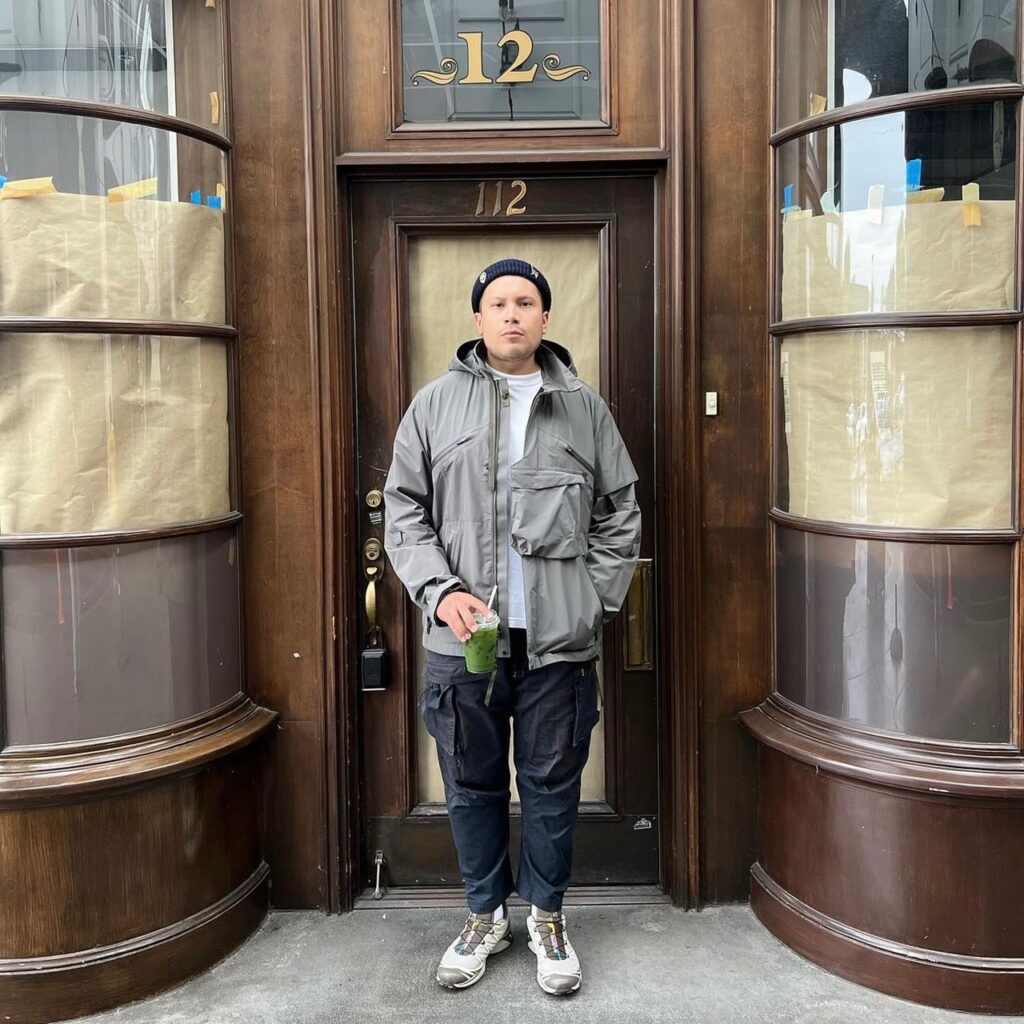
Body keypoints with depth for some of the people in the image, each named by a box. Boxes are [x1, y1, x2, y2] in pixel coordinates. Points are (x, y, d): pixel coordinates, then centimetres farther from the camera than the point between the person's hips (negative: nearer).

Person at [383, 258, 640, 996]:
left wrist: (597, 599, 0)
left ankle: (547, 917, 29)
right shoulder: (437, 403, 6)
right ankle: (486, 914, 31)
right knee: (473, 785, 11)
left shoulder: (585, 407, 7)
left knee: (552, 785, 10)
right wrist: (440, 592, -9)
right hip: (461, 640, 0)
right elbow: (405, 511, 4)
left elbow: (620, 514, 10)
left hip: (559, 639, 0)